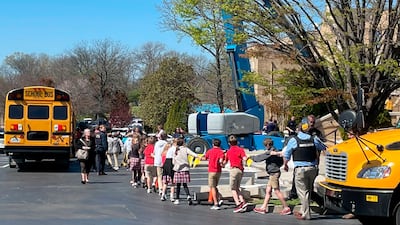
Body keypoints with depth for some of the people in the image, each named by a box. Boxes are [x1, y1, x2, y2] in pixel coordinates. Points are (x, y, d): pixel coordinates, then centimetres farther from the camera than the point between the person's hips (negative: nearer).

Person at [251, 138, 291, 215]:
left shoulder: (270, 152, -15)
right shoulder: (274, 151, 12)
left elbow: (260, 157, -11)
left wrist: (252, 157, 5)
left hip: (274, 173, -10)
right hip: (273, 173, 10)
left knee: (277, 191, -7)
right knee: (268, 190, 11)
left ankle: (286, 208, -5)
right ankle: (263, 208, 14)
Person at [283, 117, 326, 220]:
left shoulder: (294, 140, -7)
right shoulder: (314, 139, 1)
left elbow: (286, 155, 1)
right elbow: (324, 148, 19)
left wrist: (285, 165, 20)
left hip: (300, 169, -4)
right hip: (312, 168, 4)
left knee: (303, 192, 2)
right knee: (308, 190, 18)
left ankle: (306, 214, 4)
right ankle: (303, 211, 28)